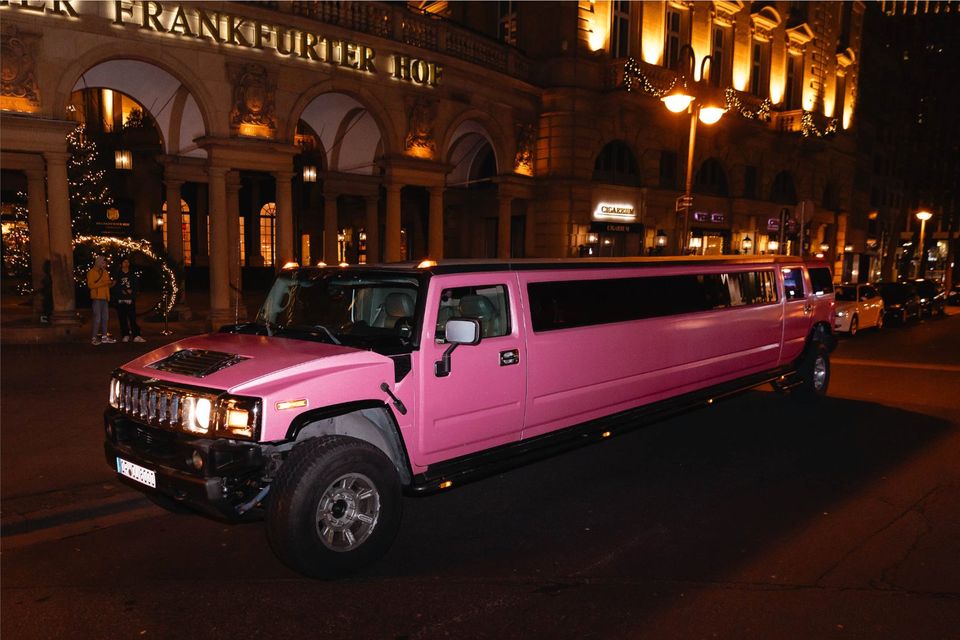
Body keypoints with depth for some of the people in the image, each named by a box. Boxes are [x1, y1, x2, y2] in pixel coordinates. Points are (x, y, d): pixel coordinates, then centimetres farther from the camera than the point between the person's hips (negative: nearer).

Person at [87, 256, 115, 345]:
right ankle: (94, 338, -4)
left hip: (105, 297, 7)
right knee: (97, 318, -9)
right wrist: (102, 283, -21)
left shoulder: (105, 272, 18)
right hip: (96, 298, -7)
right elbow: (90, 285, -14)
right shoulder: (92, 272, -5)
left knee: (105, 317, 9)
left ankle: (104, 337, 15)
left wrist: (111, 283, 1)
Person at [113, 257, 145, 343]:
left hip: (130, 300, 0)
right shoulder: (117, 275, 7)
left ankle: (136, 336, -10)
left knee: (133, 318, -7)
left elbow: (137, 286, 10)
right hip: (120, 300, 0)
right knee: (122, 319, 1)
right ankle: (125, 335, 7)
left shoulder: (133, 274, 12)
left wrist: (132, 291, -7)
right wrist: (123, 291, -9)